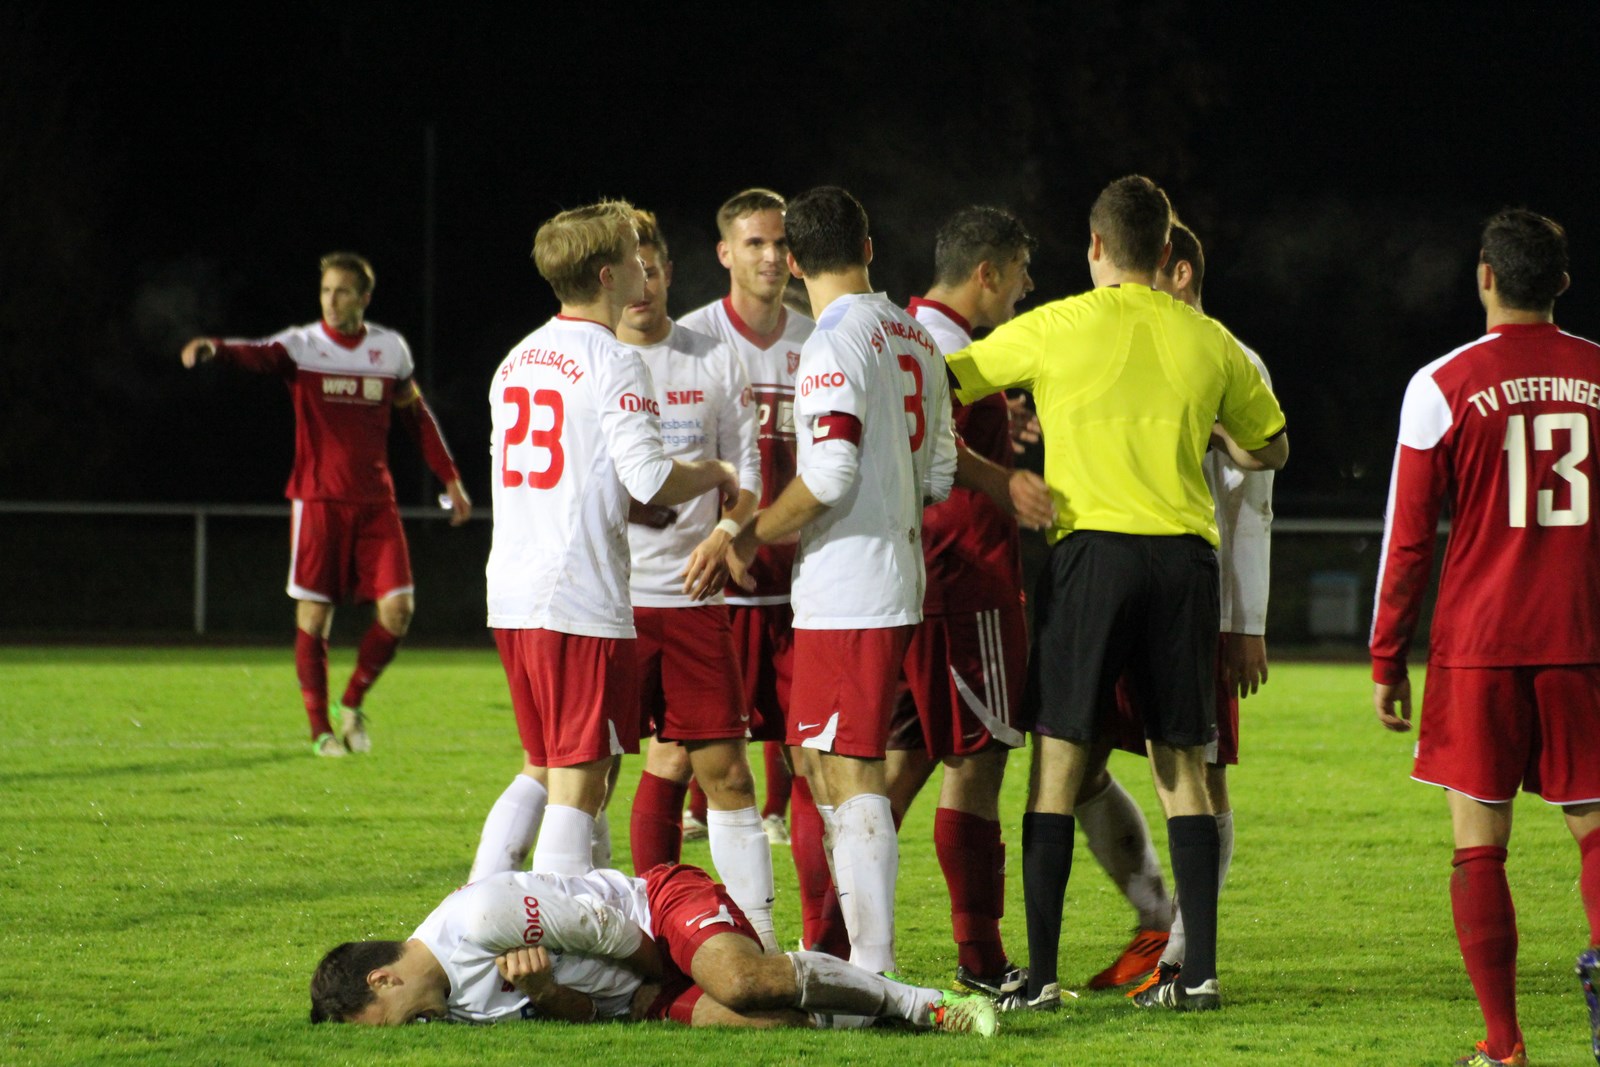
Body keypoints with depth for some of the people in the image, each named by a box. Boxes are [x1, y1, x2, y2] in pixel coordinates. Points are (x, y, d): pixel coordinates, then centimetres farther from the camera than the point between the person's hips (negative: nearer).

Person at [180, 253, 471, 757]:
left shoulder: (391, 350, 8)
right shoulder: (302, 345, -3)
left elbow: (417, 417, 20)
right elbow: (260, 355, -25)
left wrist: (450, 479, 21)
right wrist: (213, 348, -47)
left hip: (376, 502, 3)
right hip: (319, 501, -3)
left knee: (397, 610, -5)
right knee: (315, 615, -2)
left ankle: (351, 704, 17)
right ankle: (320, 727, 10)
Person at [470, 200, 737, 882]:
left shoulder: (518, 360, 16)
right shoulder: (613, 364, -10)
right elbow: (650, 478, -18)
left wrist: (649, 510, 26)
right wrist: (715, 474, 2)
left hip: (511, 595, 8)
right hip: (581, 601, -8)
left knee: (541, 771, 18)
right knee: (579, 782, -5)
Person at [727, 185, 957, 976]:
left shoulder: (835, 340, -14)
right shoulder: (914, 337, 12)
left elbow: (830, 473, -21)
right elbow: (938, 472, 17)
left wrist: (753, 535, -9)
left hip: (846, 589, -9)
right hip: (898, 578, 9)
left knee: (852, 773, -7)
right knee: (827, 763, 15)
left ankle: (874, 966, -9)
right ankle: (864, 954, 17)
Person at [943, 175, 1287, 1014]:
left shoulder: (1057, 328, 1)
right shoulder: (1207, 341, 10)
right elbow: (1270, 448, 23)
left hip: (1092, 549, -3)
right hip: (1186, 557, 3)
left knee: (1057, 763, 0)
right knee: (1181, 770, 8)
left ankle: (1041, 974, -5)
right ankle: (1200, 970, 5)